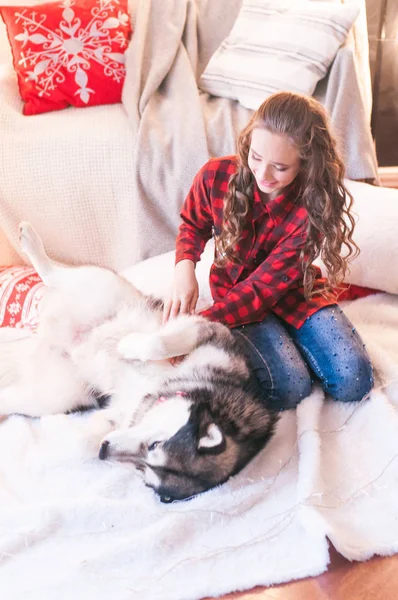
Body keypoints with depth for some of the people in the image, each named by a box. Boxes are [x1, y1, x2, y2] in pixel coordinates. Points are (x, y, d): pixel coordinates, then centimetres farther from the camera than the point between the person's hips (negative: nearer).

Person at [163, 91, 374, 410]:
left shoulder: (315, 207, -24)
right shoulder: (216, 175, -21)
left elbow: (264, 286, -26)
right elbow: (194, 225, 1)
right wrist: (185, 266, -23)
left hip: (293, 290, 1)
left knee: (354, 382, -12)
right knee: (289, 388, -23)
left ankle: (289, 338, 14)